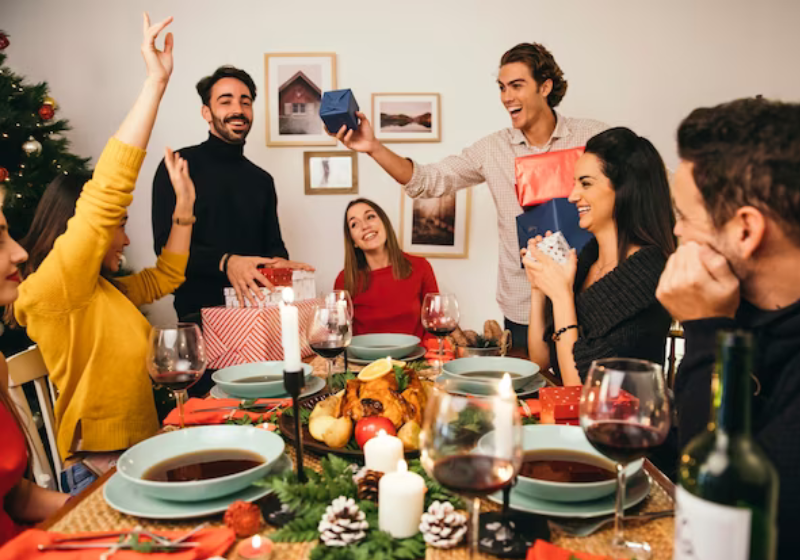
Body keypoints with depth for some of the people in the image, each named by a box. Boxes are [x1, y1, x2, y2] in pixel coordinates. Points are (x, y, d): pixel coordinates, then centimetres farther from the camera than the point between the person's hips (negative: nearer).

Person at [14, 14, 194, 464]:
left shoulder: (106, 289, 14)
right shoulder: (51, 290, -13)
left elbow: (166, 276, 26)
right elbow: (106, 191, -23)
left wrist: (184, 204, 17)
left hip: (138, 449, 9)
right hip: (101, 464, -9)